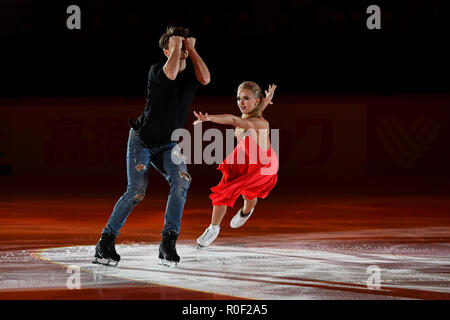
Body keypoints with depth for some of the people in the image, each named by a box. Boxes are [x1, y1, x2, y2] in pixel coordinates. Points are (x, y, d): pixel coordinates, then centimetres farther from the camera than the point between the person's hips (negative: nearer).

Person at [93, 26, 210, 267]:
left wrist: (191, 49, -16)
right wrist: (176, 48, -20)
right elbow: (170, 74, -35)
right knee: (137, 191, -17)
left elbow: (205, 79, -23)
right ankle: (106, 242, -5)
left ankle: (168, 242, -20)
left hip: (168, 144, 4)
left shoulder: (191, 74, 1)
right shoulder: (156, 70, -11)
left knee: (181, 181, -23)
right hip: (142, 139, -4)